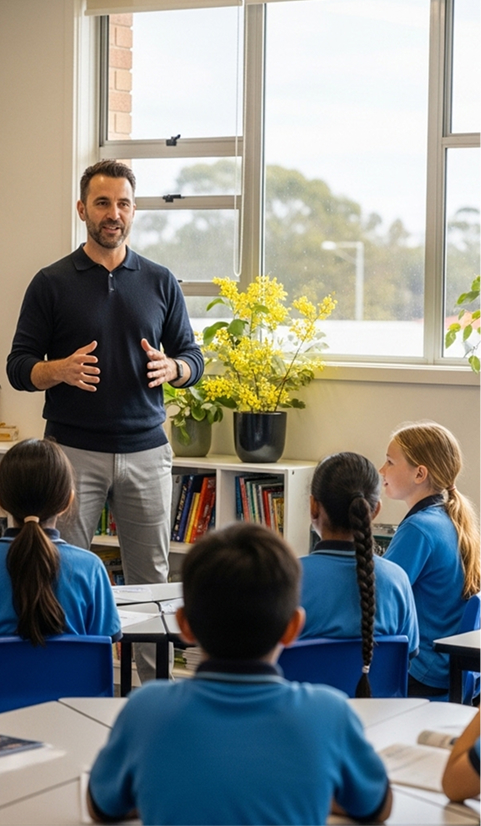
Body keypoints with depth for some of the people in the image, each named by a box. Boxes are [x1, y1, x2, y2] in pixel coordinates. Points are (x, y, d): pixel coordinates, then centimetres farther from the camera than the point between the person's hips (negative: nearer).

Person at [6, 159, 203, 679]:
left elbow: (193, 357, 13)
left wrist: (171, 368, -11)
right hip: (73, 450, -2)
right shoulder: (51, 284, 3)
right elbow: (18, 367, 2)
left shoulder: (160, 283, 10)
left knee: (151, 577, 4)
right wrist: (60, 369, -19)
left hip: (146, 450, 2)